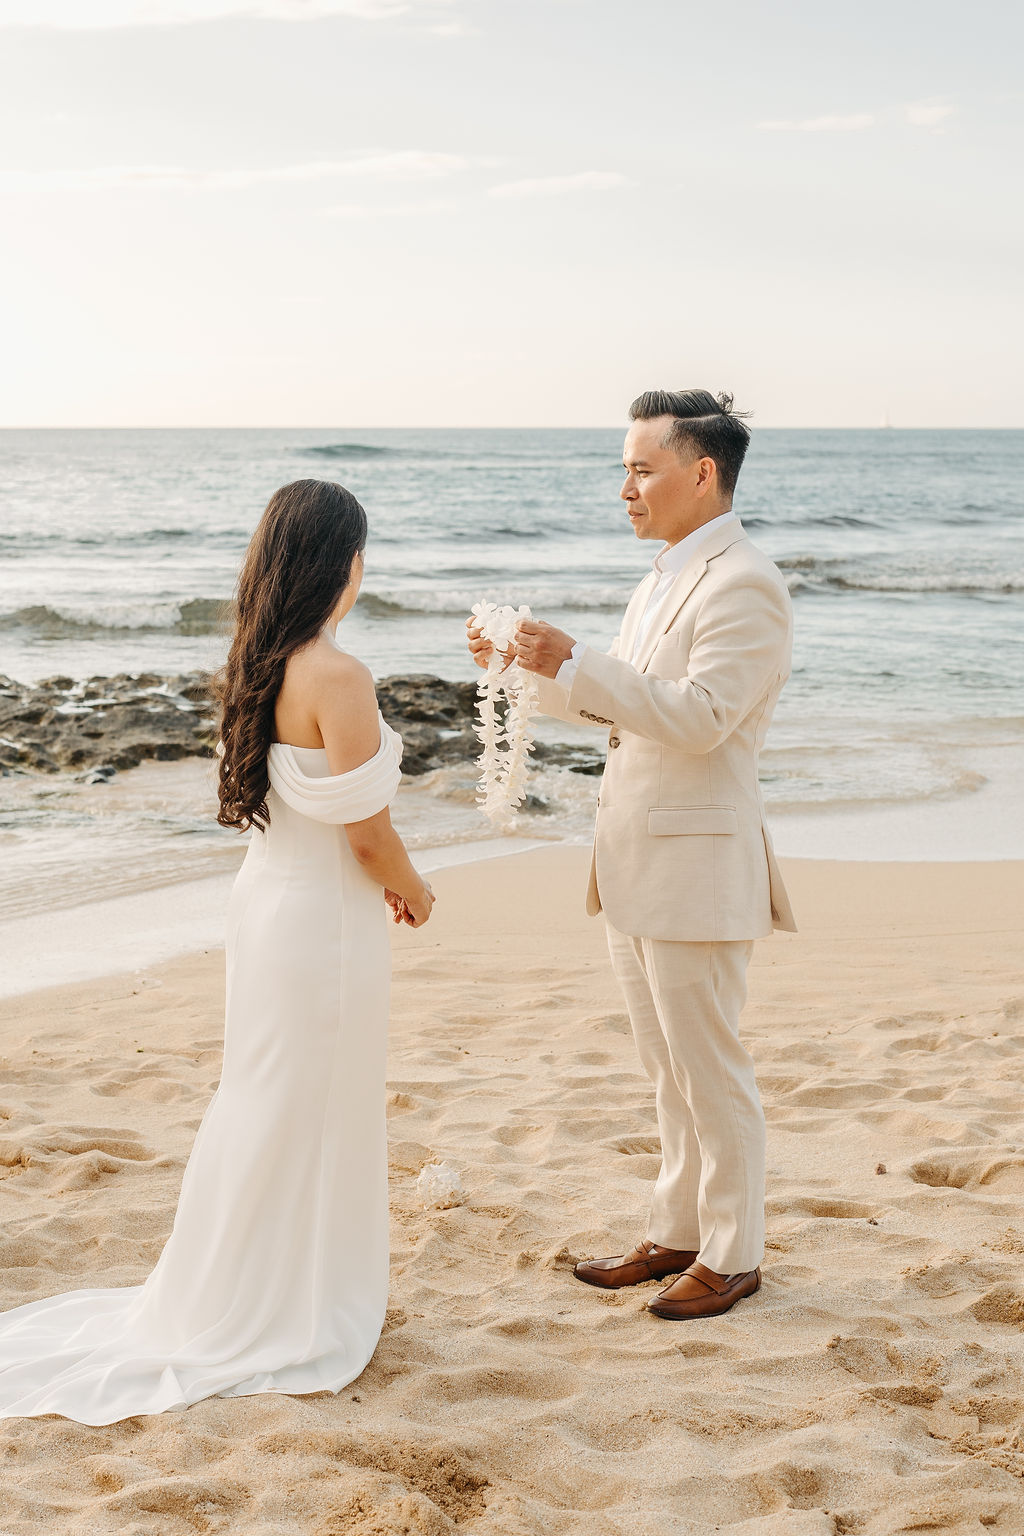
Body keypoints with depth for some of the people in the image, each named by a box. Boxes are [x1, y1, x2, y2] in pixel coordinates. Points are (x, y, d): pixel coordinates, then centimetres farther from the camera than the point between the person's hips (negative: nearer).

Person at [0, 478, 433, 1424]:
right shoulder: (338, 678, -22)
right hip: (326, 918, -8)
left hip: (267, 892, 8)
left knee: (265, 1104, 20)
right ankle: (296, 1325, 19)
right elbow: (368, 830, -18)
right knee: (316, 1114, 5)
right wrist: (411, 889, 1)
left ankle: (223, 1301, 32)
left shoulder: (258, 666, 4)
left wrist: (379, 879, 15)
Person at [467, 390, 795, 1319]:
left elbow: (700, 718, -25)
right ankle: (679, 1234, 30)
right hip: (636, 869, 9)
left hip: (697, 868, -9)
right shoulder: (665, 580, 15)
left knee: (710, 1073, 3)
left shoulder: (743, 586, -16)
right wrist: (534, 670, 8)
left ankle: (733, 1255, 17)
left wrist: (575, 664, -28)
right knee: (669, 1071, 18)